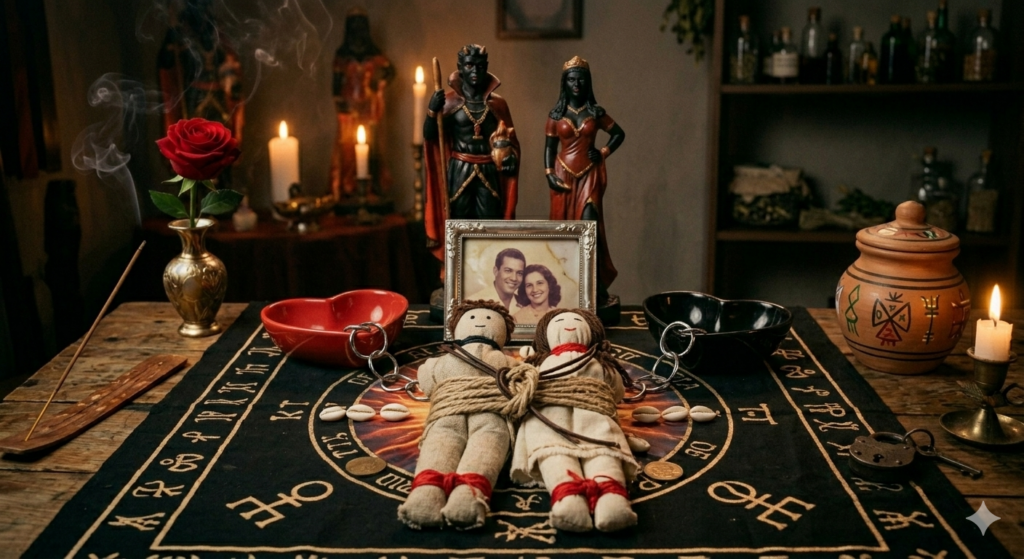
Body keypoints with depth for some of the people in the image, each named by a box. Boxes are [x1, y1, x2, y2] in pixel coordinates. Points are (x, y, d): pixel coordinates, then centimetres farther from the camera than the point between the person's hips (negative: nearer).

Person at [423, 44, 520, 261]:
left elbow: (510, 139, 13)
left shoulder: (497, 103, 7)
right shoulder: (449, 100, 1)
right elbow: (429, 136, -4)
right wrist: (432, 111, -22)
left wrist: (510, 156, -9)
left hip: (489, 173, 2)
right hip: (459, 171, -2)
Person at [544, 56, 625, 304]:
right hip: (564, 174, 1)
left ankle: (593, 285, -10)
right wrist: (549, 173, -7)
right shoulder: (556, 114, 4)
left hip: (590, 175, -1)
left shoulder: (596, 112, 4)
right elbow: (549, 146, 5)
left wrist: (603, 153, 0)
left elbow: (619, 134, 13)